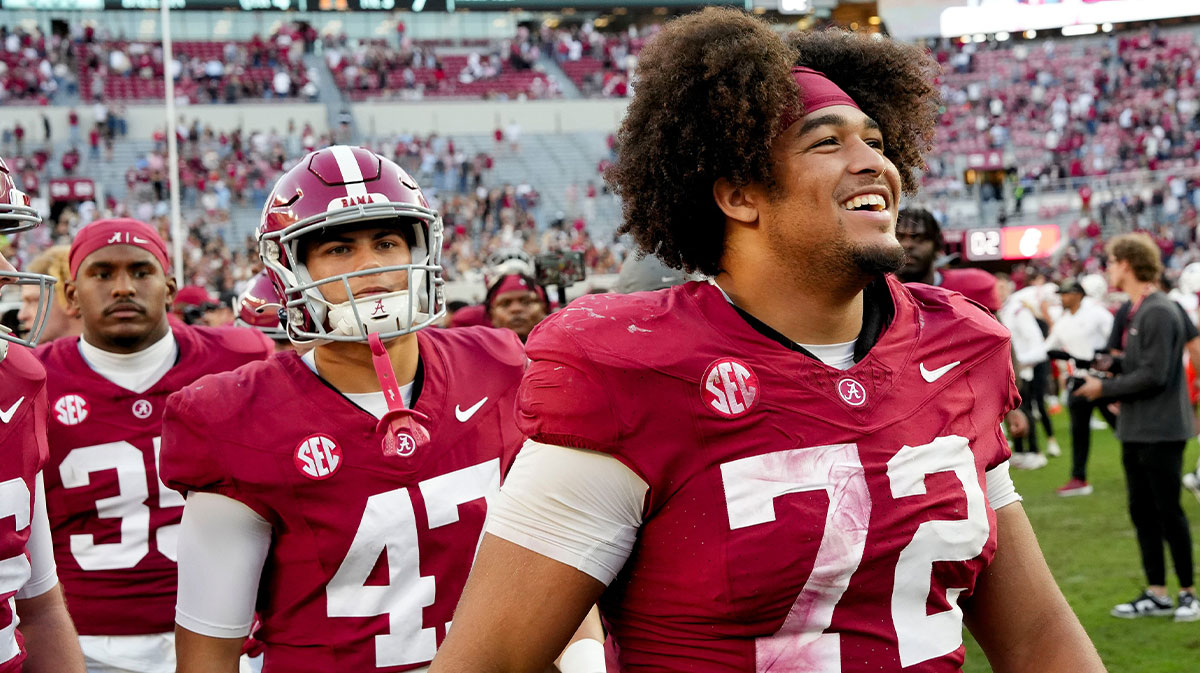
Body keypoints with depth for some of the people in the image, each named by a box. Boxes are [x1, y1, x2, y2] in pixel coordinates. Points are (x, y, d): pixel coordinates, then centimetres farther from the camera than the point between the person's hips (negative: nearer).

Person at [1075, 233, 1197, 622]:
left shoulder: (1159, 312, -17)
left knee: (1168, 512, -2)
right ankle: (1156, 594, 17)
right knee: (1142, 512, 11)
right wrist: (1109, 372, 4)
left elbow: (1153, 375, -21)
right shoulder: (1134, 312, 13)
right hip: (1135, 429, 10)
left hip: (1161, 430, -9)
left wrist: (1105, 389, -14)